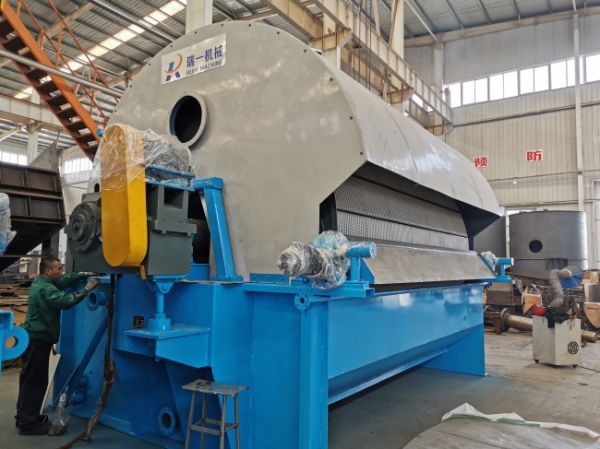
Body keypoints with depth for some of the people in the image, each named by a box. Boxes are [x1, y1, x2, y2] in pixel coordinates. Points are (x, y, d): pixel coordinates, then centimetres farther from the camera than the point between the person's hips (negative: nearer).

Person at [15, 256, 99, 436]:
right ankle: (28, 423, 1)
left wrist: (82, 275, 0)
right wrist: (86, 289, -29)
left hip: (35, 337, 11)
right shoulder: (45, 289, -22)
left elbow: (63, 282, 12)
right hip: (38, 339, -11)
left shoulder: (40, 282, 10)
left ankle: (24, 416, 28)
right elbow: (65, 301, -35)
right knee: (36, 380, -5)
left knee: (30, 379, 17)